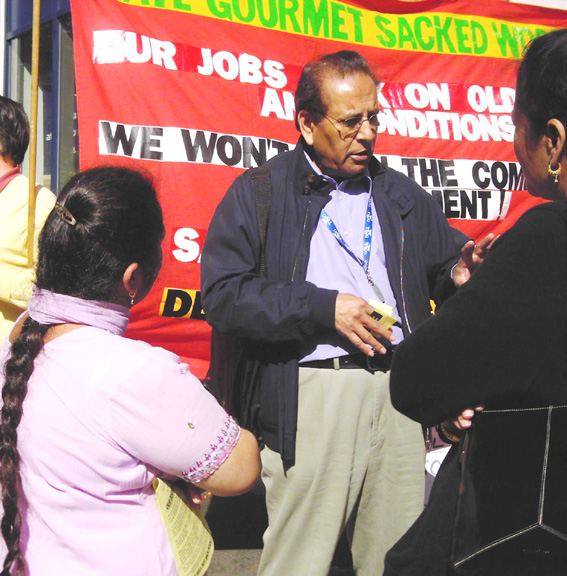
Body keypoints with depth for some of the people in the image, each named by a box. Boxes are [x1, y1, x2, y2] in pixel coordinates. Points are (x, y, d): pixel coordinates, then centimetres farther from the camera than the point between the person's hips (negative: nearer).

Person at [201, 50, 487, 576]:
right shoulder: (259, 192, 4)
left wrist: (458, 275, -3)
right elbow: (222, 294, -6)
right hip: (311, 395, -4)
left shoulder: (403, 196, 18)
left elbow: (437, 279, 21)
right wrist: (323, 307, -12)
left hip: (400, 394, 4)